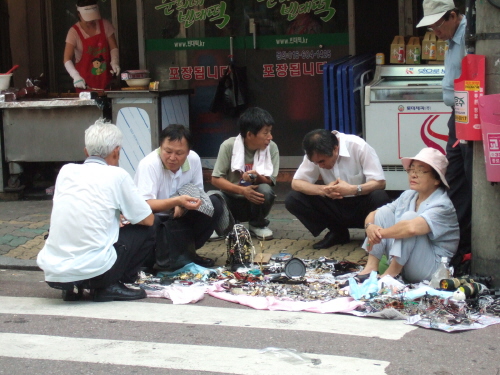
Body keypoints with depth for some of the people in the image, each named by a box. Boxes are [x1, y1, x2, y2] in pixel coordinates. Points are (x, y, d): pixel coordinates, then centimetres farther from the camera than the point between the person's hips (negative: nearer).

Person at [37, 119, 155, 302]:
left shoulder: (66, 171, 11)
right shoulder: (116, 175, -2)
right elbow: (148, 219, 7)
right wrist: (126, 218, 28)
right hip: (93, 271, -5)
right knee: (147, 231, 13)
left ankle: (71, 287, 15)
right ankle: (111, 286, 4)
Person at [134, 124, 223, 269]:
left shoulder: (194, 159, -7)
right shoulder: (148, 165, -23)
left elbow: (198, 192, 4)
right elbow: (145, 205, -30)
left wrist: (184, 205, -20)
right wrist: (176, 201, -45)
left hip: (178, 216, 6)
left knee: (214, 204, -13)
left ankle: (185, 252, -6)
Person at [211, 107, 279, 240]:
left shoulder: (271, 148, -11)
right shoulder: (229, 146, -15)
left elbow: (270, 181, -9)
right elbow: (216, 179, -14)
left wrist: (257, 178, -33)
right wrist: (242, 190, -28)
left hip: (255, 199, 1)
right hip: (231, 200, -1)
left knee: (265, 190, -32)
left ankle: (257, 225, 1)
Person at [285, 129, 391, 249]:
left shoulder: (358, 147, -20)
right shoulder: (315, 154, -11)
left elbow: (380, 183, -23)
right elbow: (296, 183, -13)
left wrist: (352, 189, -40)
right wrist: (323, 189, -31)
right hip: (335, 205, 4)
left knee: (380, 198, -37)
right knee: (292, 200, -17)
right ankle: (338, 233, 0)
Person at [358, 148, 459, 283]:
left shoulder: (442, 206, -17)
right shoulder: (408, 196, 7)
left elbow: (412, 227, -36)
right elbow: (372, 215, 6)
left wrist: (380, 233, -24)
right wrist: (370, 227, -18)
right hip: (402, 265, 7)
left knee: (409, 217, -25)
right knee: (384, 212, -4)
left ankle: (391, 273, -24)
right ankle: (371, 267, -15)